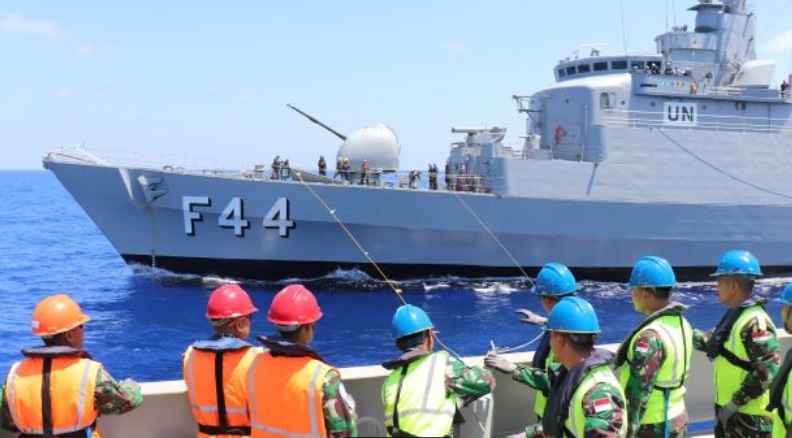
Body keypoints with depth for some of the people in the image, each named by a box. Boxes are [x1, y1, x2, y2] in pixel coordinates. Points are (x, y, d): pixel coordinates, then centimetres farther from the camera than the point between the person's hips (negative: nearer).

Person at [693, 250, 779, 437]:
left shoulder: (754, 322, -22)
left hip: (750, 416, -10)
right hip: (728, 409, 10)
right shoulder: (734, 314, 9)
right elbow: (715, 343, 21)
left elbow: (768, 371, -26)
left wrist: (735, 403, -23)